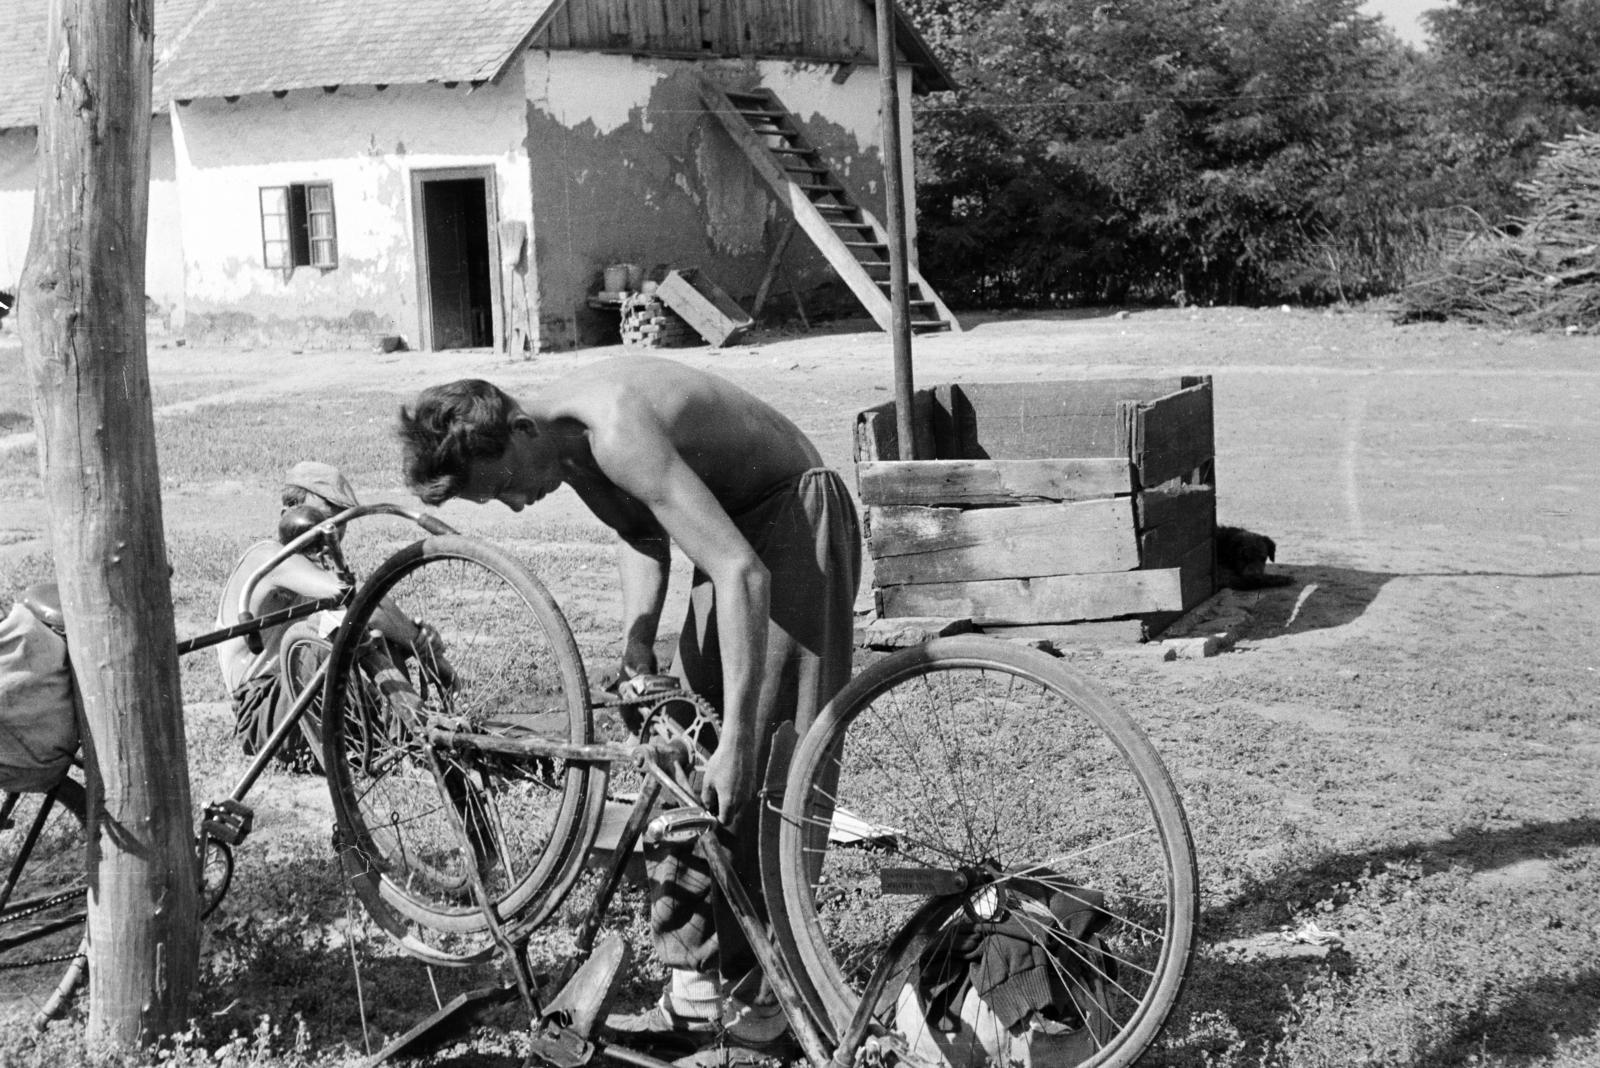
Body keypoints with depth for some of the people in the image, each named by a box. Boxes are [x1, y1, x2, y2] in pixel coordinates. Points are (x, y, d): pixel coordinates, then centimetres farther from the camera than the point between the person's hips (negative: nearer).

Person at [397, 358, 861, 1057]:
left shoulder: (616, 433, -33)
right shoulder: (562, 441, -5)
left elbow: (743, 574, -38)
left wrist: (736, 738, -40)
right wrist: (635, 645, -4)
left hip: (795, 520, -9)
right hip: (733, 526, 9)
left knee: (754, 781, -12)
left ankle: (753, 997, -3)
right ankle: (696, 988, 10)